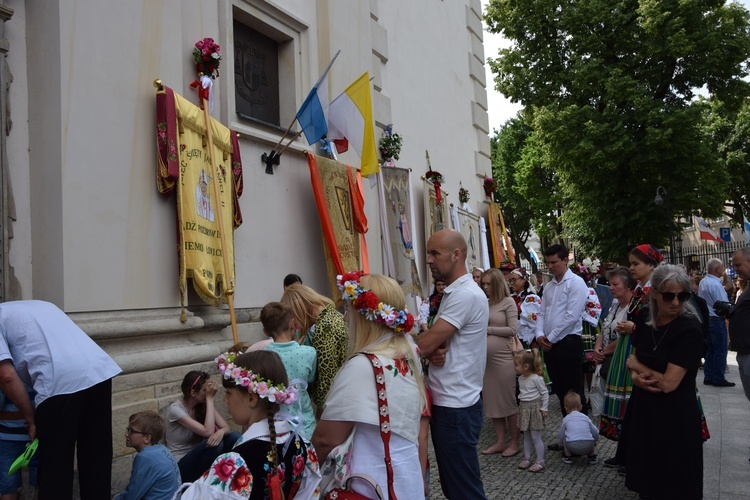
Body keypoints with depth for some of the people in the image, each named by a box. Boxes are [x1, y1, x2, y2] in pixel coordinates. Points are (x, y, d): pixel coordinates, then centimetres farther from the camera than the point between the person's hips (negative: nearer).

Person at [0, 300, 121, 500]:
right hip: (100, 370, 7)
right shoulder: (40, 305, 34)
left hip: (61, 382, -7)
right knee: (96, 458, 18)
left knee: (54, 465, 9)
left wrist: (31, 419, 9)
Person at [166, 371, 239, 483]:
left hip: (198, 459, 6)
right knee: (213, 443, -32)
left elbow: (226, 427, -6)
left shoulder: (204, 405, 0)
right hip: (180, 466, -6)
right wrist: (210, 398, -24)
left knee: (234, 437, -16)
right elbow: (208, 432, -28)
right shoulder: (175, 409, -20)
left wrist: (221, 432, -31)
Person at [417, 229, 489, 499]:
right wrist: (434, 353, -8)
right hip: (446, 403, 10)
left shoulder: (465, 295, -19)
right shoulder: (453, 292, 13)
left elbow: (423, 344, -22)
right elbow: (435, 343, 15)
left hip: (455, 407, -10)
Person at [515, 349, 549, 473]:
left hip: (535, 408, -7)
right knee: (526, 436, 14)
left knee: (536, 437, -2)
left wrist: (544, 408, -11)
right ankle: (527, 458, 24)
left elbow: (545, 393, -11)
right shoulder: (520, 378, 4)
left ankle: (540, 462, 6)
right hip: (524, 408, 7)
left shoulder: (536, 378, -18)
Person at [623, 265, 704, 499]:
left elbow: (669, 383, -22)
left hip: (675, 417, -6)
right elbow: (632, 360, 11)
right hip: (643, 409, 6)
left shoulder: (689, 329, -19)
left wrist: (637, 366, -7)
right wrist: (636, 376, -11)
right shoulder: (647, 322, 0)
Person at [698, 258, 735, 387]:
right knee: (720, 350, 0)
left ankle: (708, 377, 18)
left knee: (710, 349, 14)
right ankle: (719, 379, 5)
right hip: (717, 320, -9)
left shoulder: (702, 282, 8)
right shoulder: (715, 284, -20)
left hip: (706, 319, 9)